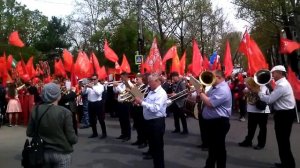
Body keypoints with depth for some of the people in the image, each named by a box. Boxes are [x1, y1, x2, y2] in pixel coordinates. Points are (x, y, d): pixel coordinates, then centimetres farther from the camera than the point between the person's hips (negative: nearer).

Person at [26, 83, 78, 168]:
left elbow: (29, 133, 2)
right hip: (62, 153, -3)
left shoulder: (36, 110, -8)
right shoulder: (65, 112, -19)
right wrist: (75, 139, 4)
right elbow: (72, 138, -17)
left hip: (43, 153, 4)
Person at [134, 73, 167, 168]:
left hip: (157, 122, -9)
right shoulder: (151, 92, 13)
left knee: (158, 147, 2)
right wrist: (139, 101, 0)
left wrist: (142, 102, -26)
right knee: (152, 145, 19)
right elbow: (147, 103, 20)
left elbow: (155, 108, -29)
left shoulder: (161, 93, -17)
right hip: (149, 121, 9)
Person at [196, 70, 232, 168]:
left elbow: (210, 103, -29)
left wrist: (200, 93, -16)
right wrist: (202, 93, -4)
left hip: (219, 123, -10)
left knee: (219, 147, 2)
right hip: (211, 121, 10)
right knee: (211, 146, 22)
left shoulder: (223, 90, -22)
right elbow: (207, 98, 15)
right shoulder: (215, 87, 12)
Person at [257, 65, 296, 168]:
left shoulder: (282, 85, -22)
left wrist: (258, 92, -10)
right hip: (285, 113, 11)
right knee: (283, 140, 18)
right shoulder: (282, 83, 13)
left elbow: (269, 100, -22)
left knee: (283, 141, -1)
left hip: (284, 115, -11)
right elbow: (274, 96, 13)